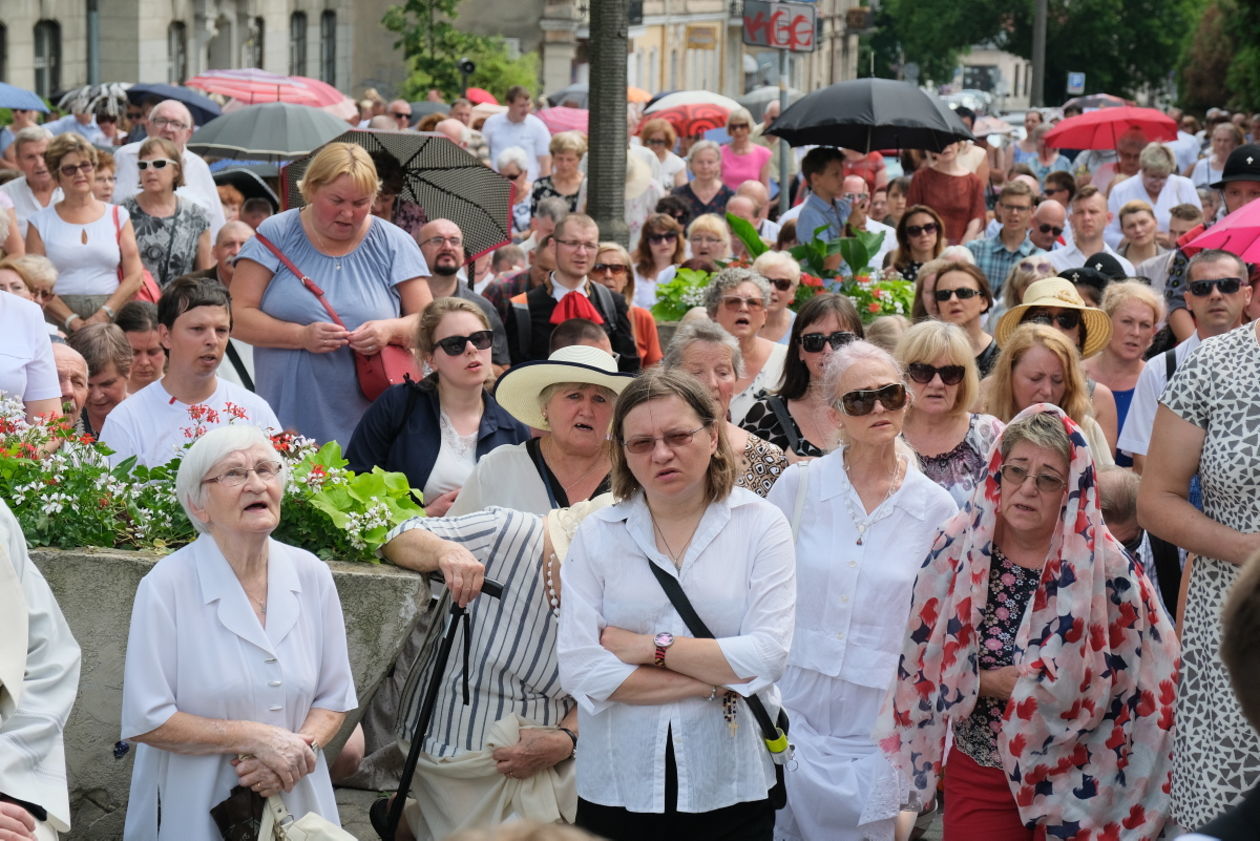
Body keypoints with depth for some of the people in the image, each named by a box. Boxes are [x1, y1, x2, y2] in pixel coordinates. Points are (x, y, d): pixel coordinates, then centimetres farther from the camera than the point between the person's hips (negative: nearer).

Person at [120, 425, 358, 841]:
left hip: (298, 803, 4)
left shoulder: (311, 575, -2)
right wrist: (255, 738, -18)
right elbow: (145, 721, -14)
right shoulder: (166, 585, -13)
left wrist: (300, 746, -14)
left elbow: (334, 698, 6)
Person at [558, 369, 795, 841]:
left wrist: (652, 647, -12)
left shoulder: (761, 525, -1)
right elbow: (578, 669, -10)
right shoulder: (596, 535, 0)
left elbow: (769, 655, -11)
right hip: (617, 790, 1)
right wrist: (716, 682, -11)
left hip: (732, 791, 0)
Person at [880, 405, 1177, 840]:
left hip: (1076, 783, -1)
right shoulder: (959, 547, -6)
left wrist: (1061, 693, -16)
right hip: (978, 776, 2)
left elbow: (1138, 678, -6)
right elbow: (921, 662, 0)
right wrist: (989, 683, -14)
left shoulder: (1104, 567, -12)